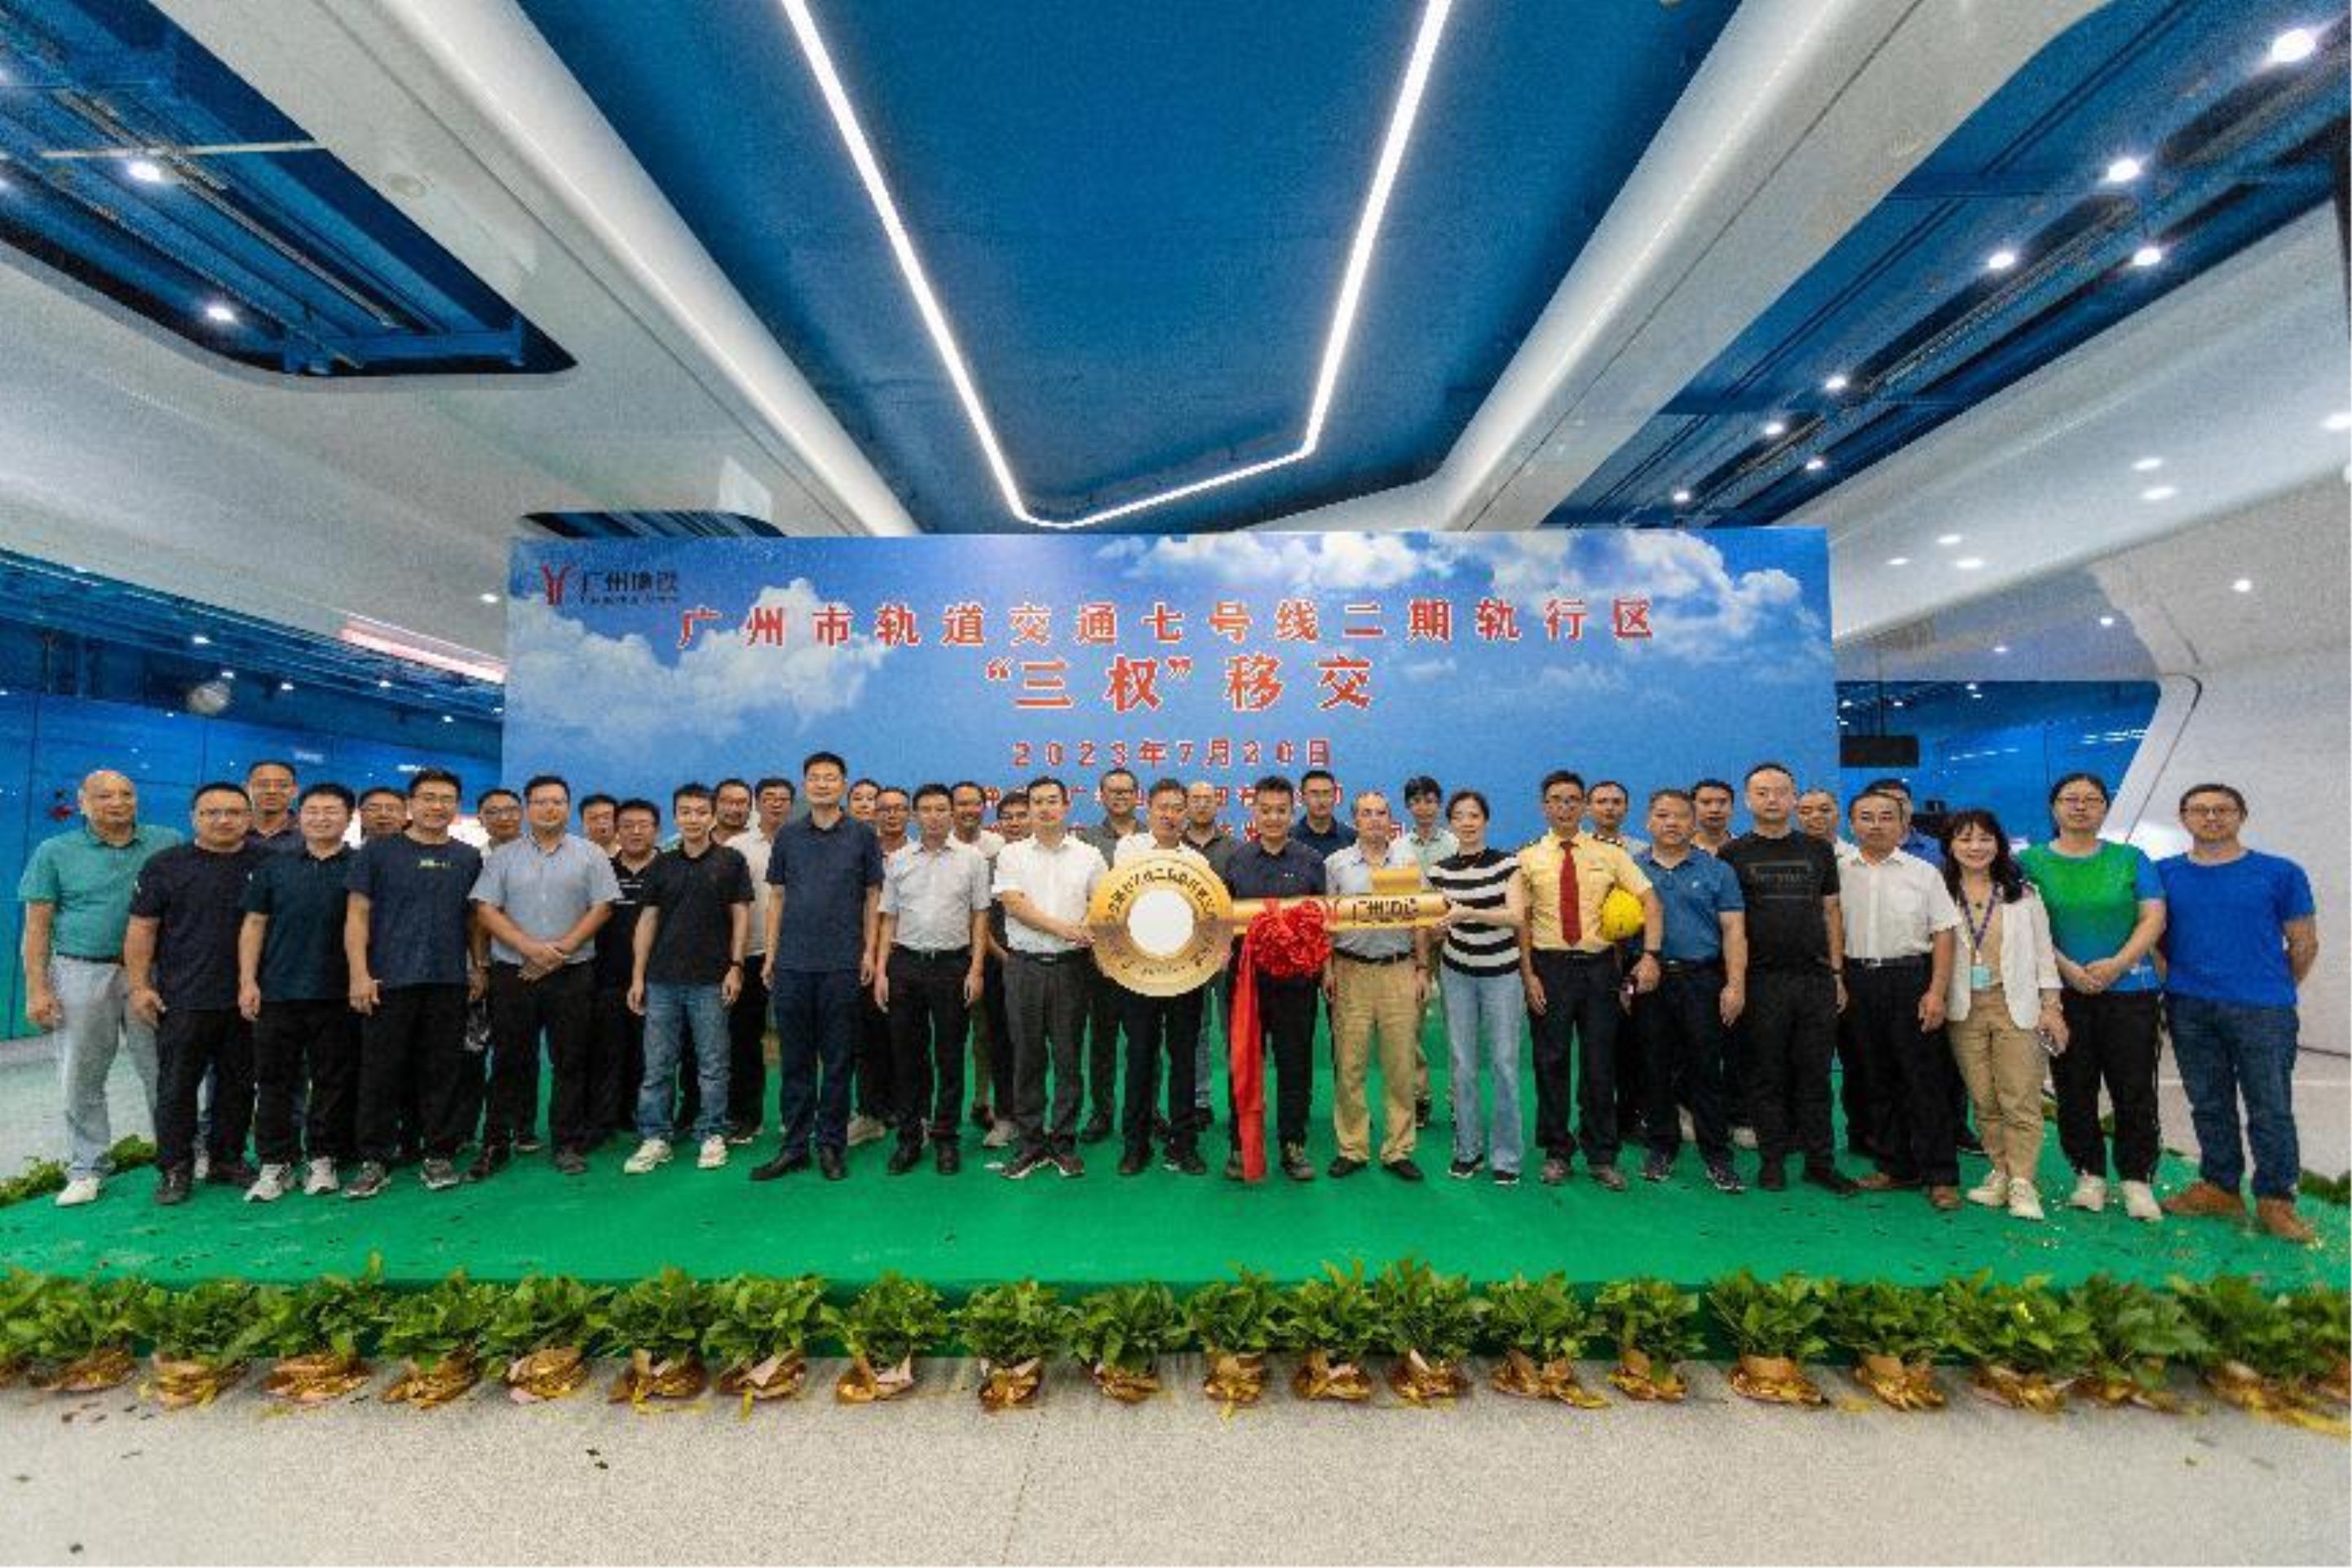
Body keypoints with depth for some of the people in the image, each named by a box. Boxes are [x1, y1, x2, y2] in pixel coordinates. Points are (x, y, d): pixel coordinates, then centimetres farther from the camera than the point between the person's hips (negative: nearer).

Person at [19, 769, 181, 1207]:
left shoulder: (168, 843, 5)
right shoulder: (55, 852, 4)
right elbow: (37, 925, 2)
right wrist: (37, 989, -5)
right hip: (82, 974, 0)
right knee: (81, 1078, 6)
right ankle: (88, 1169, 18)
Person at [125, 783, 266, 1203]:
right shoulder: (166, 865, 1)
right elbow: (142, 928, 1)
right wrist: (138, 985, -6)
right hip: (183, 999, -1)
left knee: (238, 1085, 10)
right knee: (177, 1088, 4)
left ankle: (228, 1160, 22)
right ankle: (174, 1169, 16)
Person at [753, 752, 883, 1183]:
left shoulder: (862, 835, 2)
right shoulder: (788, 836, 8)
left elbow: (873, 896, 4)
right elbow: (776, 897, 11)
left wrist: (869, 952, -3)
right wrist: (771, 953, 5)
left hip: (843, 963, -2)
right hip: (792, 963, 2)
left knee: (838, 1059, 5)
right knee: (794, 1059, 8)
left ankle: (831, 1145, 16)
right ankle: (794, 1145, 18)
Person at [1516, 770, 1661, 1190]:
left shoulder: (1610, 855, 4)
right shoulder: (1528, 859, 1)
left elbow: (1649, 901, 0)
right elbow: (1521, 920, -2)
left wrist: (1650, 955, -13)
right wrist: (1528, 975, -9)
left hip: (1599, 966, 1)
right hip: (1549, 967, -1)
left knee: (1600, 1064, 7)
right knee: (1551, 1062, 7)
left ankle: (1602, 1156, 22)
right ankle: (1556, 1152, 22)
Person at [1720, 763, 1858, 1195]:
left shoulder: (1819, 851, 12)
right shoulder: (1733, 855, 2)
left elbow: (1831, 913, 12)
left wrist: (1837, 973, 5)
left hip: (1815, 979, 3)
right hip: (1761, 980, -2)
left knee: (1815, 1075, 8)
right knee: (1766, 1076, 5)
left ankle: (1820, 1160, 18)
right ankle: (1772, 1159, 15)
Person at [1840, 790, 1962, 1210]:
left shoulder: (1923, 873, 2)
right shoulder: (1840, 873, 6)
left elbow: (1942, 935, -1)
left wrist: (1937, 992, -10)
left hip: (1910, 978, -2)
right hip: (1859, 981, 2)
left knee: (1925, 1079, -1)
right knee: (1876, 1079, 9)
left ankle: (1941, 1176, 8)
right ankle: (1896, 1167, 21)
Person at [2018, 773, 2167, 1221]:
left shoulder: (2130, 859, 7)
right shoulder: (2032, 861, 4)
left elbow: (2153, 919, 0)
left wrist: (2116, 965, -13)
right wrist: (2066, 967, -13)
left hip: (2129, 988, 0)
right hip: (2063, 993, 0)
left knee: (2134, 1090, 2)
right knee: (2074, 1090, 5)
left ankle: (2137, 1181, 14)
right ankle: (2089, 1176, 17)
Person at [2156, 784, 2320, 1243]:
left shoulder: (2280, 873, 2)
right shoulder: (2162, 874, 6)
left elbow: (2304, 944, 7)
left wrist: (2276, 992, 11)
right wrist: (2170, 985, 5)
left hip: (2262, 1011, -2)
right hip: (2189, 1010, 2)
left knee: (2271, 1109, 2)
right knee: (2209, 1105, 11)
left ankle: (2275, 1200, 14)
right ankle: (2219, 1188, 21)